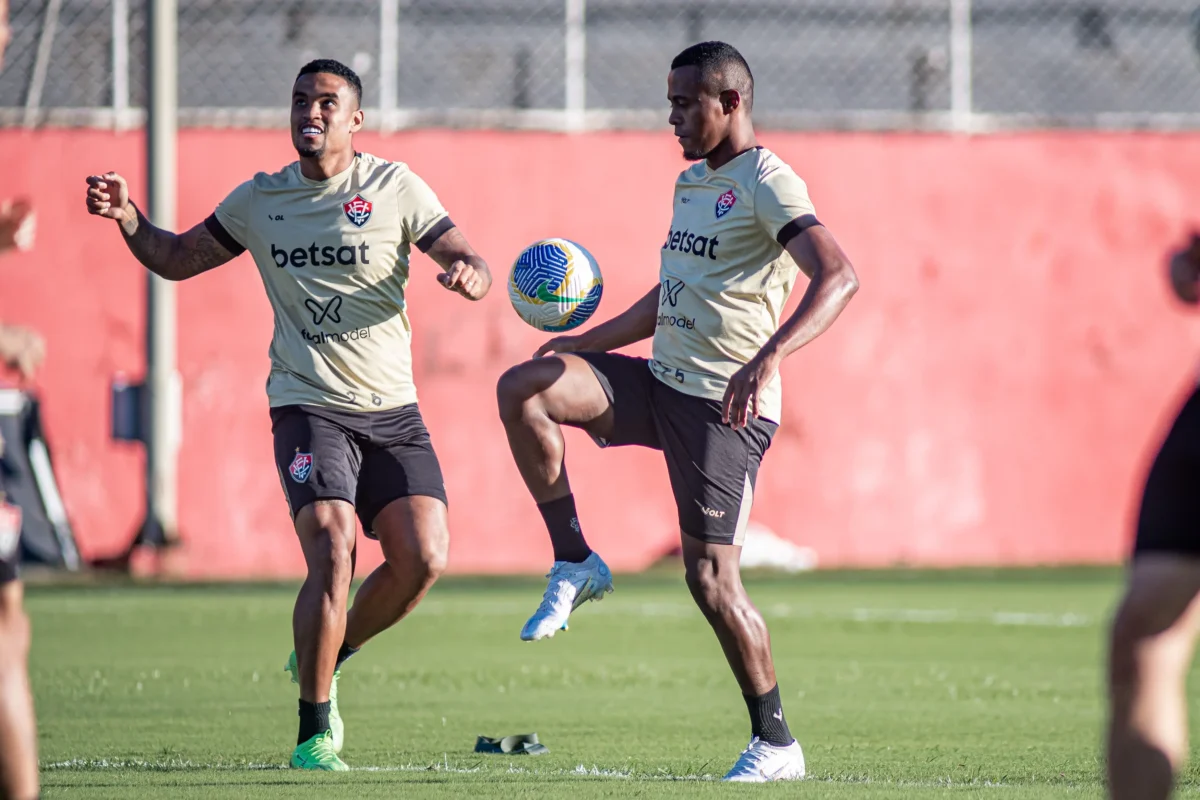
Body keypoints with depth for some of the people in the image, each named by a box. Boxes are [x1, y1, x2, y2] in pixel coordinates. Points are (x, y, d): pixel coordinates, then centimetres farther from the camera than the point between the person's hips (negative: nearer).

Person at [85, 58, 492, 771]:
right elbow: (178, 259, 18)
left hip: (393, 411, 1)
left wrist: (471, 275, -24)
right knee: (332, 558, -19)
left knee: (423, 558, -10)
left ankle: (325, 661, 17)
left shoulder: (394, 187, 3)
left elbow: (474, 267, 1)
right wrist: (129, 219, -1)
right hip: (310, 408, -1)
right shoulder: (260, 200, 8)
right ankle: (315, 731, -7)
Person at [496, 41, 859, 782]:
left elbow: (839, 277, -27)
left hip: (725, 405, -8)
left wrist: (768, 357, -39)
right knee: (522, 389, -11)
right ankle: (575, 565, -2)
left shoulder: (766, 184, -12)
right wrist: (589, 341, 25)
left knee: (711, 577, -9)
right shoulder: (693, 181, 17)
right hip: (659, 382, 8)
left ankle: (776, 742, 4)